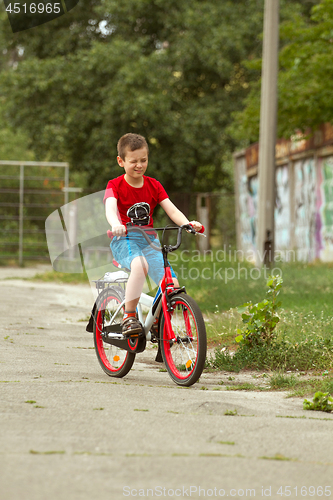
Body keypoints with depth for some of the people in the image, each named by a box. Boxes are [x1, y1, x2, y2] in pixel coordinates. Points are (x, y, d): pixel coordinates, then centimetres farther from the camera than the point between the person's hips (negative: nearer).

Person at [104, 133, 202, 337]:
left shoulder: (154, 186, 9)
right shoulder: (115, 186, -2)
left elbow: (172, 210, -1)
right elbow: (110, 208, -23)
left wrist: (188, 224, -23)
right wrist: (116, 225, -46)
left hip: (149, 241, 4)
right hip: (124, 240, -4)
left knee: (173, 286, -16)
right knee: (139, 265, -39)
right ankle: (129, 317, -27)